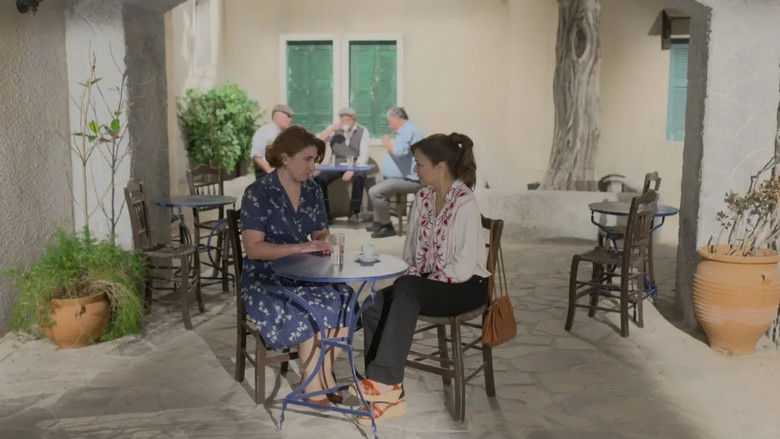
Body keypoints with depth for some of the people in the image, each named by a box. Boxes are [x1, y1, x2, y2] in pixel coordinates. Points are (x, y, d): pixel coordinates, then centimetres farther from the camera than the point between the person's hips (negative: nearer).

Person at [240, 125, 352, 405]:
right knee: (312, 309, -32)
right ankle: (314, 385, -15)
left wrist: (323, 243, -6)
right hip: (265, 278, -5)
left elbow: (321, 233, 19)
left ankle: (326, 375, -10)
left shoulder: (312, 191, 10)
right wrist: (298, 248, -23)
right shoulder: (258, 193, -9)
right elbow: (253, 247, -15)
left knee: (344, 298, -24)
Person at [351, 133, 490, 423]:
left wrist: (418, 282, -16)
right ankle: (389, 397, -14)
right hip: (427, 282, 7)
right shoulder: (423, 198, 7)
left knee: (406, 289, -34)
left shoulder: (465, 205, -18)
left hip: (465, 287, -7)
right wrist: (411, 277, -5)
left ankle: (386, 381, -31)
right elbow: (412, 250, 13)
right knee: (373, 308, -17)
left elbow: (464, 266, -21)